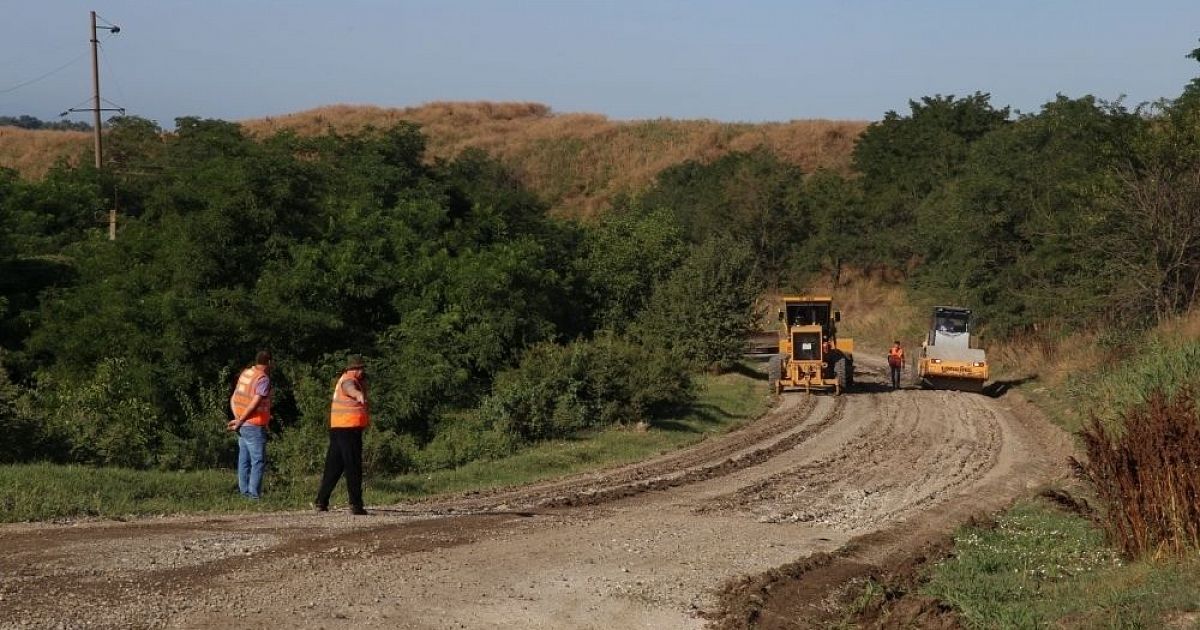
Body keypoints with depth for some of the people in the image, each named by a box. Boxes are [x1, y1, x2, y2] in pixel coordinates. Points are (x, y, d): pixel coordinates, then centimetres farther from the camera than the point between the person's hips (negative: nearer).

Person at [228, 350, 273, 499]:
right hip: (255, 427, -8)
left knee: (244, 460, 10)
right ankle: (254, 494, -8)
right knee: (258, 461, -5)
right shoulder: (263, 379, -14)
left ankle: (244, 492, 12)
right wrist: (240, 421, -15)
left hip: (243, 426, 8)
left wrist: (237, 418, -1)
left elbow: (233, 398, 8)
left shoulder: (245, 373, 9)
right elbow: (254, 404, -20)